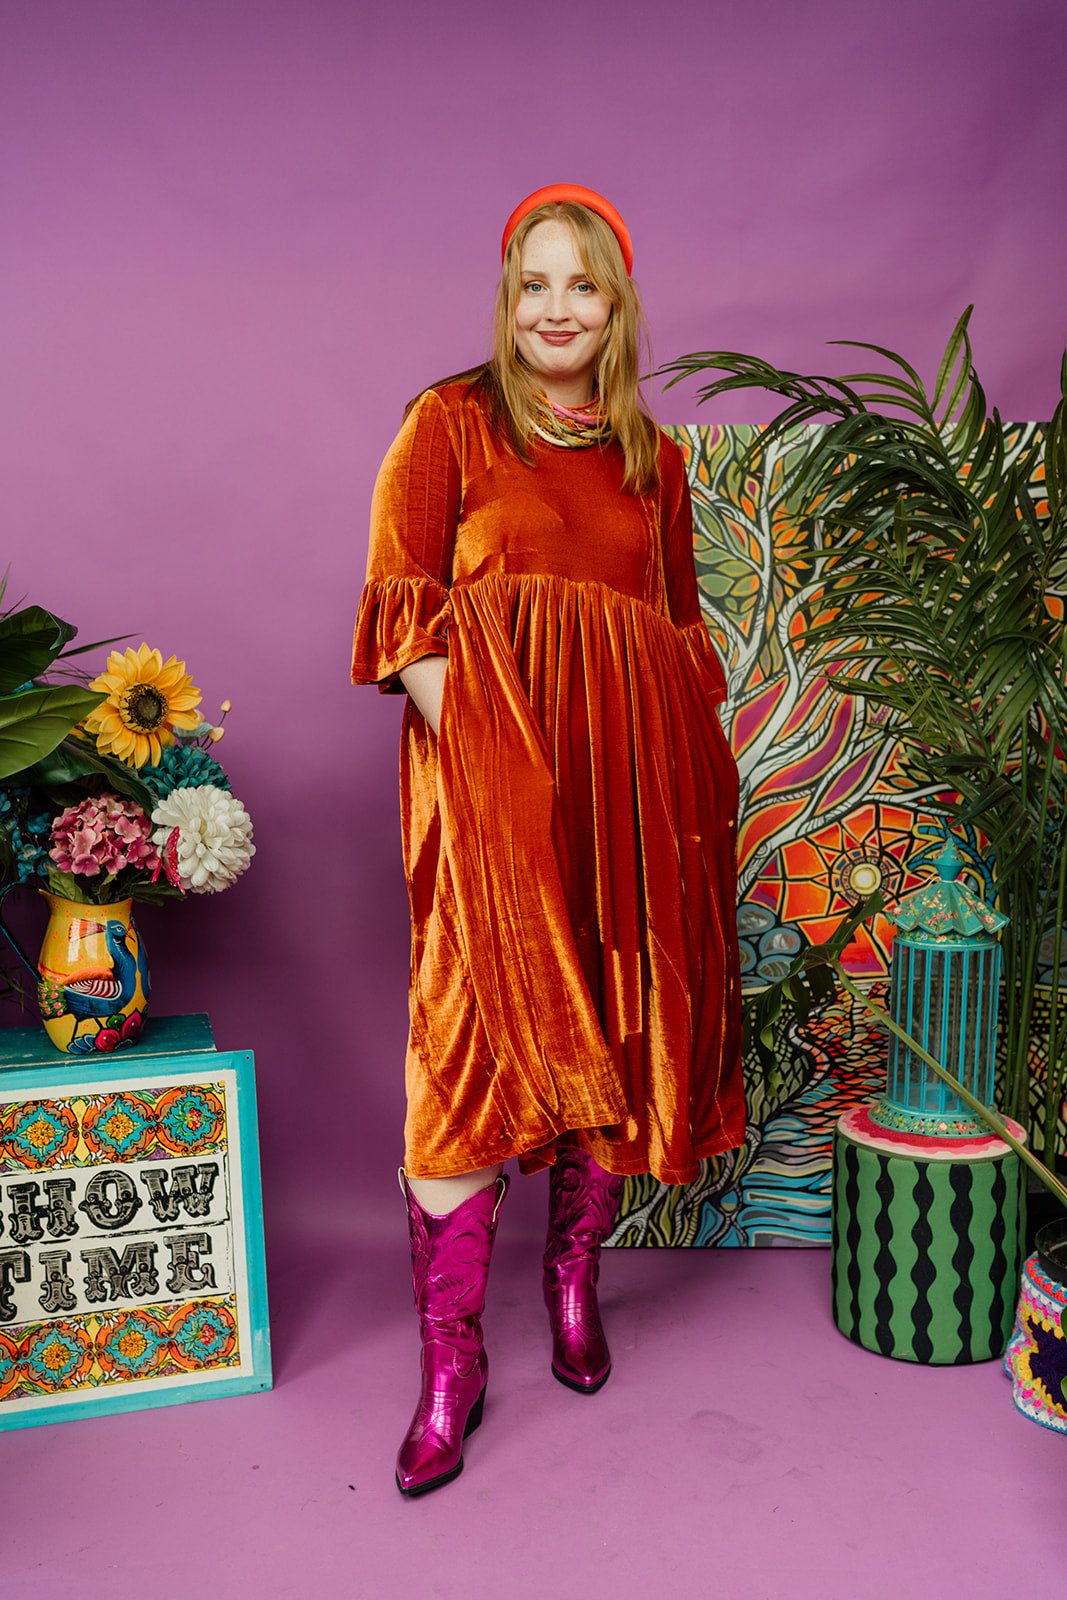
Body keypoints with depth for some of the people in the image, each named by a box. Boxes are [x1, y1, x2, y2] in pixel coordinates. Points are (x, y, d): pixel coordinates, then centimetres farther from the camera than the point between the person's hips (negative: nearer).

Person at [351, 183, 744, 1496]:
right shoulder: (449, 422, 6)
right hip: (488, 761, -4)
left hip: (630, 773, 5)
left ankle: (574, 1279, 31)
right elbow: (400, 601, -4)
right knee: (475, 1042, -7)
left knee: (615, 1033, 9)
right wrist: (471, 752, -15)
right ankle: (450, 1360, 7)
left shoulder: (652, 455, 18)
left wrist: (698, 769, 8)